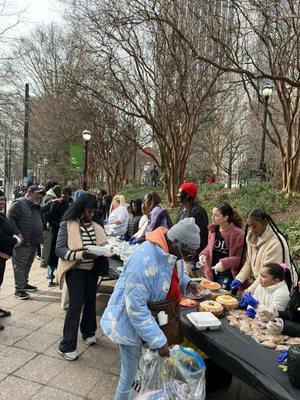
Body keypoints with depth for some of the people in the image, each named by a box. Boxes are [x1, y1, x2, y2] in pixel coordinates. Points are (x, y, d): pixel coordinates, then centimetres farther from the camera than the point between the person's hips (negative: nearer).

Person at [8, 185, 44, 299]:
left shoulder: (36, 206, 17)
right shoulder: (19, 203, -11)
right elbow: (10, 218, -16)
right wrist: (17, 234, -21)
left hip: (34, 243, 9)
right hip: (23, 243, -9)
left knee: (28, 265, 18)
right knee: (20, 266, -1)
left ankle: (24, 284, 32)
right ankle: (19, 289, 5)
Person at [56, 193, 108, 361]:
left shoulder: (95, 226, 1)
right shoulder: (67, 225, -13)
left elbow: (102, 244, 12)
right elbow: (59, 250, -17)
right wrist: (81, 254, -30)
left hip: (92, 269, 6)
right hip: (76, 270, -5)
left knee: (91, 301, 18)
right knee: (75, 306, -5)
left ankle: (89, 332, 42)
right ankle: (67, 346, 11)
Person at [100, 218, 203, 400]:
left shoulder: (172, 249, -9)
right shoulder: (145, 262, -36)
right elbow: (136, 308, -31)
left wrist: (186, 282, -8)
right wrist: (159, 341, -28)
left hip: (154, 319, 8)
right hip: (131, 325, -7)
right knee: (131, 376, 9)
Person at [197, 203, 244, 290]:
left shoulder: (238, 234, -16)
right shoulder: (213, 230, 2)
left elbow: (240, 257, -15)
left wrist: (224, 263, -24)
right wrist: (204, 254, -2)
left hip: (227, 275, -6)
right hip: (211, 273, 6)